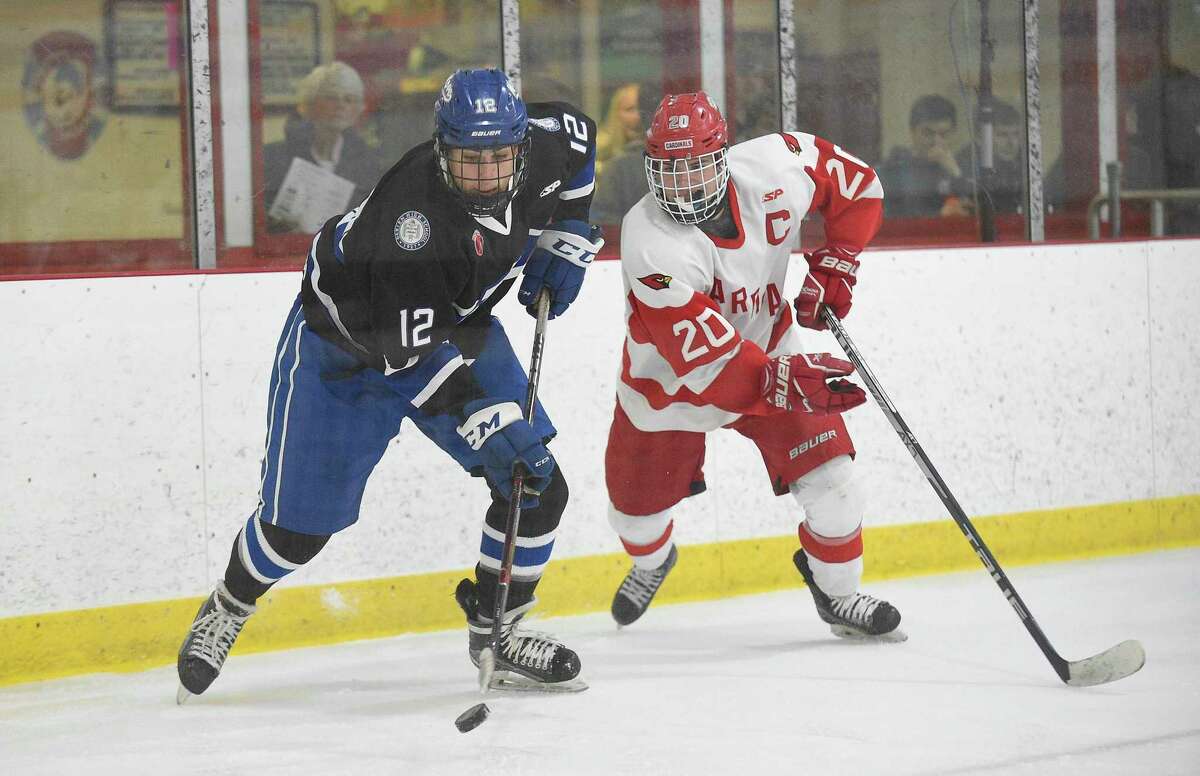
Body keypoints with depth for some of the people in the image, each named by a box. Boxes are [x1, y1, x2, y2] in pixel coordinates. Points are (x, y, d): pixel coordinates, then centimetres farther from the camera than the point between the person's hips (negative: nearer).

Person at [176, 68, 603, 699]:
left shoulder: (541, 149, -21)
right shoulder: (400, 217, -40)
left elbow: (576, 135, 6)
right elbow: (420, 360, -38)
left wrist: (565, 240, -1)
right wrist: (492, 429, -42)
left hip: (459, 328, 6)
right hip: (344, 344, -6)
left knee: (539, 489, -6)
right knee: (300, 524, -1)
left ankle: (495, 628, 15)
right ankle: (227, 609, 30)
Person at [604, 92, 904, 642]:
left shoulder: (771, 167, -25)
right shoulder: (650, 240, -36)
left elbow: (857, 184, -4)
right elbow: (700, 355, -41)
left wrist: (834, 265, -15)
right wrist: (785, 381, -53)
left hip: (768, 349, 2)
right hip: (668, 379, -2)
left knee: (830, 478, -11)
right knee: (635, 507, 12)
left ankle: (836, 594, 16)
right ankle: (651, 561, 50)